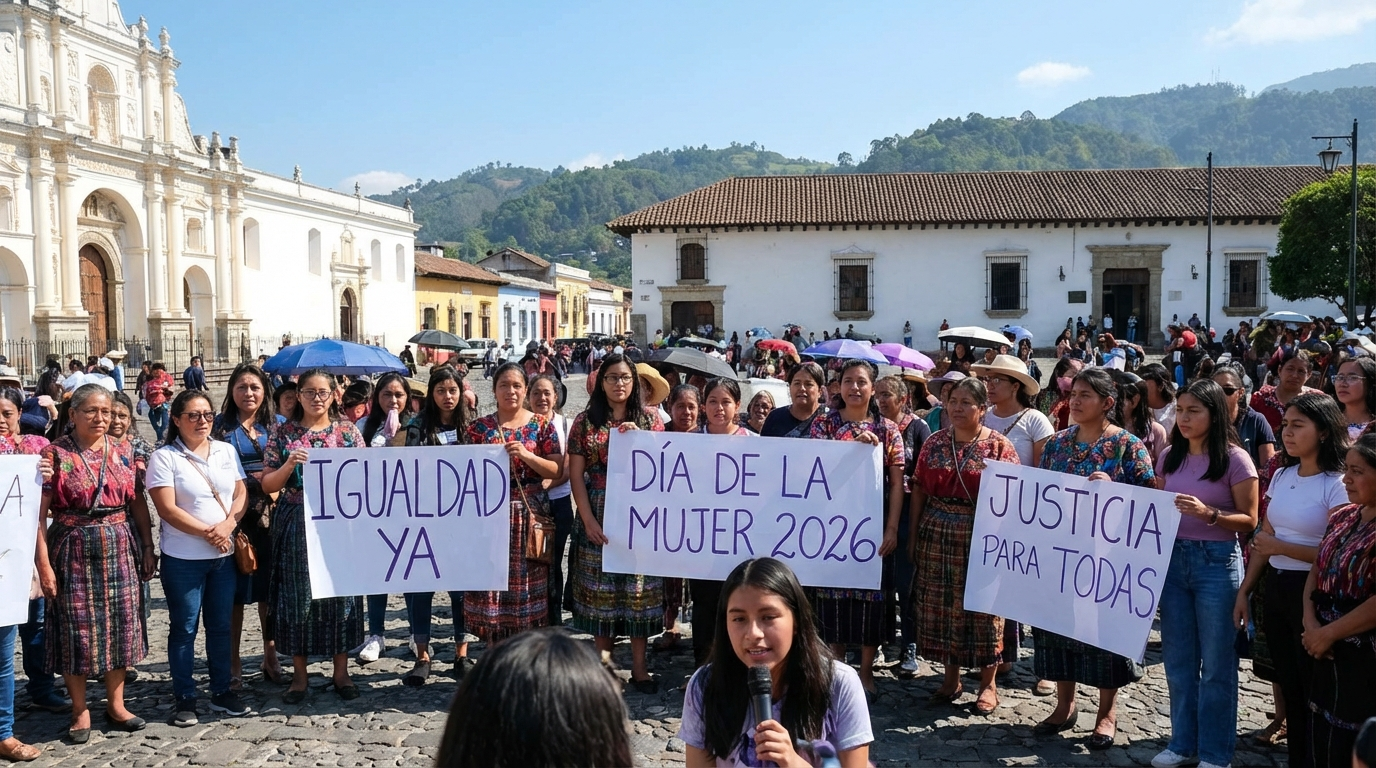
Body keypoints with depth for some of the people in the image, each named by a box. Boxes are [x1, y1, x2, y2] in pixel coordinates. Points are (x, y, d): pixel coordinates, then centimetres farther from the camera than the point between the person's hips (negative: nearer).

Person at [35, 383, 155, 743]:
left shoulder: (124, 453, 6)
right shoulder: (55, 454, -5)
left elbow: (138, 504, 10)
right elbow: (39, 513, -8)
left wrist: (148, 548, 6)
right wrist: (43, 564, -12)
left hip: (119, 549, 3)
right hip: (73, 551, -3)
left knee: (121, 624, 8)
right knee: (77, 628, 3)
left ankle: (116, 703, 22)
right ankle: (80, 711, 18)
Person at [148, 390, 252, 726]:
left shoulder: (227, 451, 7)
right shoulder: (164, 457, -7)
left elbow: (241, 495, 5)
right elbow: (167, 510, -13)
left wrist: (227, 525, -13)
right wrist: (208, 532, -15)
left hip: (224, 555, 4)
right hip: (183, 559, -4)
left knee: (221, 625, 12)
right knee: (184, 629, 5)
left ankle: (221, 691, 23)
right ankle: (184, 698, 16)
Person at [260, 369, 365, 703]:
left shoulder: (348, 431, 6)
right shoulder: (283, 433, 4)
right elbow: (267, 485, 3)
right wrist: (288, 465, -14)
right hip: (295, 525, 0)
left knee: (340, 593, 4)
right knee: (297, 596, 3)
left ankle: (341, 672, 17)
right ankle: (299, 675, 16)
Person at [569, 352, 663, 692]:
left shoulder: (649, 419, 6)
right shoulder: (586, 421, 4)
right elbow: (576, 473, 1)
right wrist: (588, 519, -8)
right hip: (598, 514, 0)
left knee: (639, 586, 2)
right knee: (600, 587, 5)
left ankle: (639, 665, 11)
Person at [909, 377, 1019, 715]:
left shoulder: (999, 445, -3)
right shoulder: (934, 442, 7)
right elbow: (919, 491, 9)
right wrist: (913, 536, 8)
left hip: (982, 537, -3)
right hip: (937, 535, 3)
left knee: (981, 607, 3)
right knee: (941, 606, 8)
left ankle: (988, 683, 18)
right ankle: (951, 678, 23)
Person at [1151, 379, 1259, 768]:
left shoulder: (1235, 459, -8)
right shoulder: (1170, 456, 6)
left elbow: (1249, 520, -8)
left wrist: (1208, 513, -23)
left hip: (1217, 561, -5)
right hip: (1173, 558, 5)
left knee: (1215, 664, 5)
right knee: (1177, 659, 13)